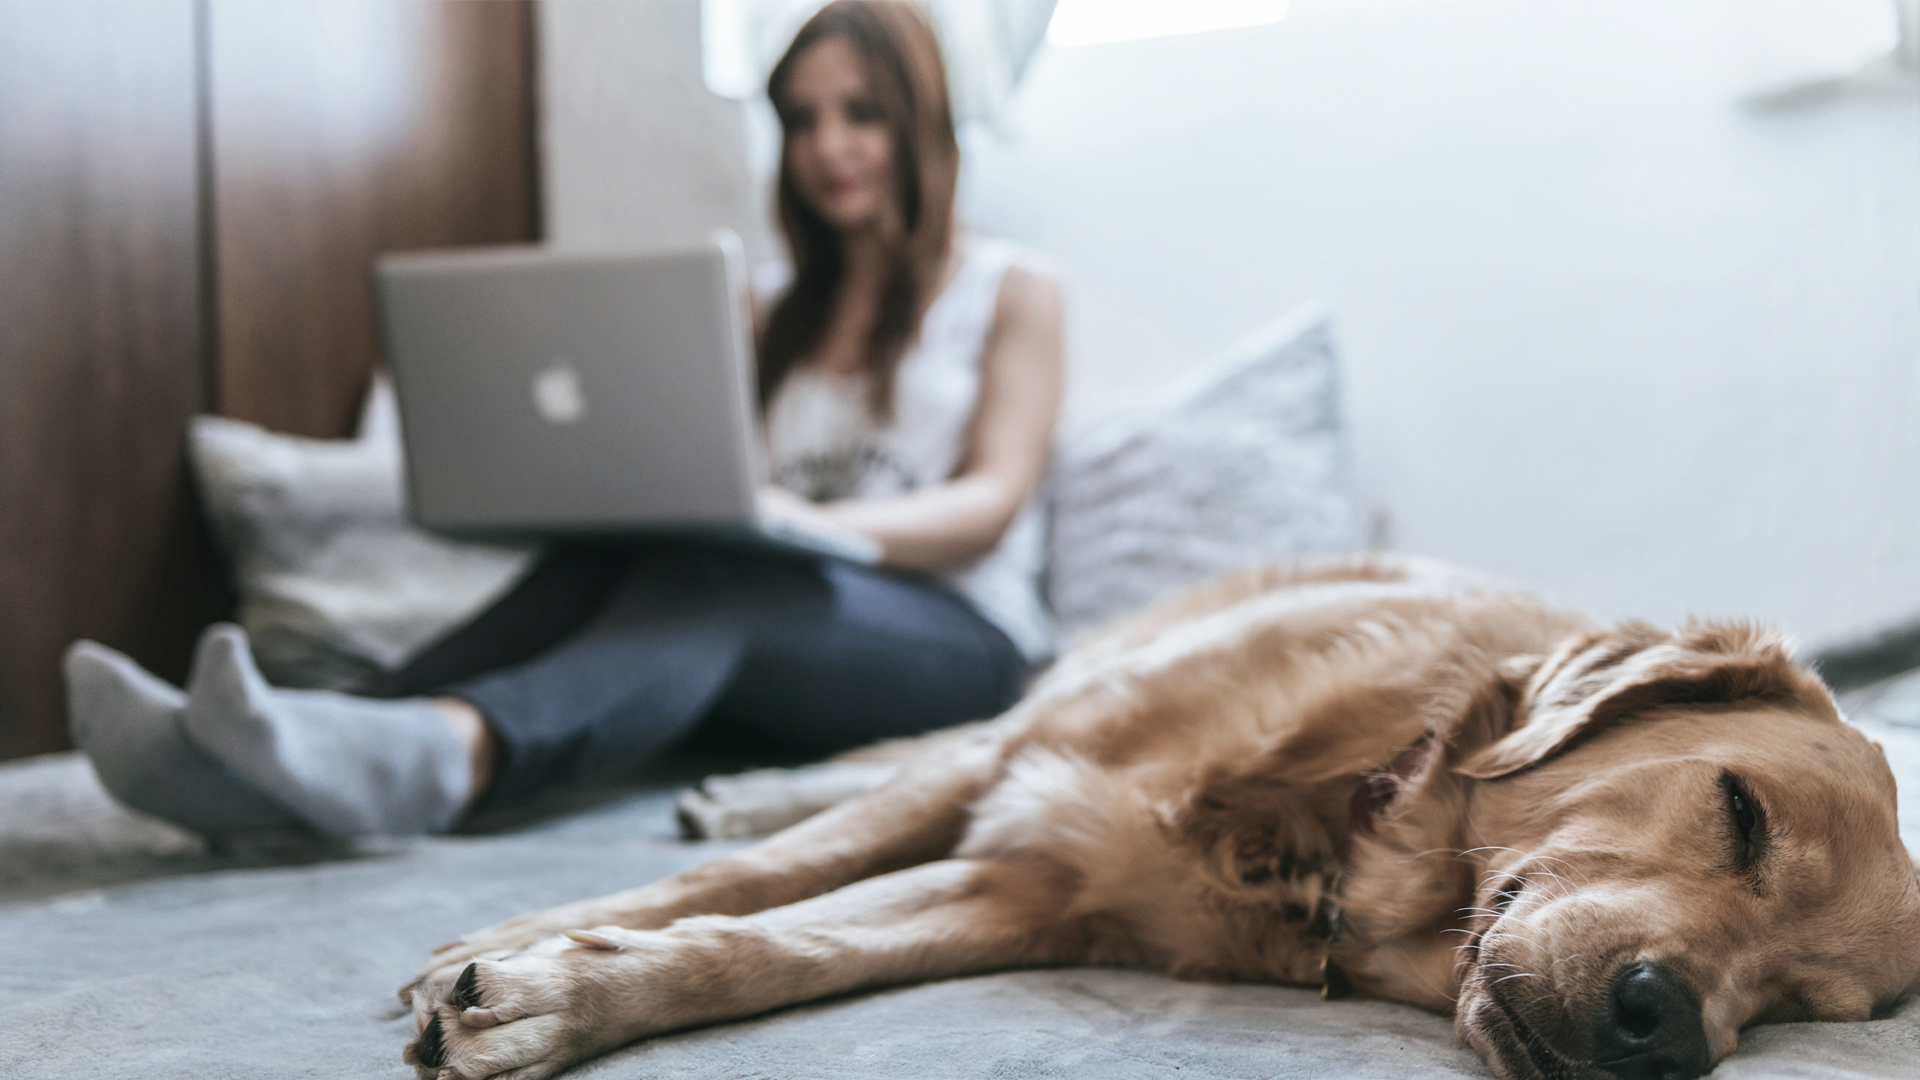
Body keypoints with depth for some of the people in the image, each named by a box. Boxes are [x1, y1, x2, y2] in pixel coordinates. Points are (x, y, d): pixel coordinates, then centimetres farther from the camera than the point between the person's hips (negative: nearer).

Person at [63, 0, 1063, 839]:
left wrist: (823, 524, -23)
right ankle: (272, 761, -48)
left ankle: (444, 753, -65)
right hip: (791, 621, 4)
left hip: (953, 635, -4)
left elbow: (993, 501, -3)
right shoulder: (786, 318, 26)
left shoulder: (1012, 291, 12)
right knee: (600, 557, -28)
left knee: (711, 577, -37)